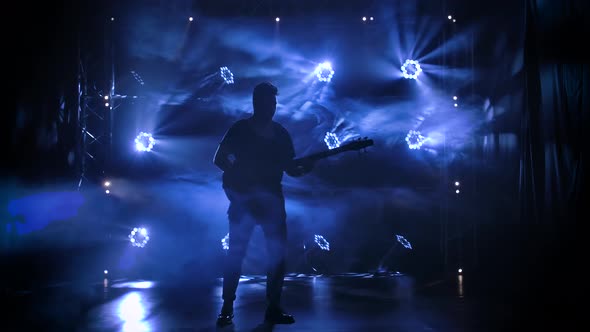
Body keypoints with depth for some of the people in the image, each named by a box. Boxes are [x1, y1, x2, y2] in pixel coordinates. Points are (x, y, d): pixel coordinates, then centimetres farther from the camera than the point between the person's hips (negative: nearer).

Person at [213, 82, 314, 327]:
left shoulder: (280, 133, 11)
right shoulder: (240, 129, 0)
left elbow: (289, 168, 12)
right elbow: (220, 159, -1)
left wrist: (304, 167, -8)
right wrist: (239, 176, -15)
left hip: (272, 198, 4)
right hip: (244, 198, -4)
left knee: (278, 253, 0)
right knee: (236, 252, -5)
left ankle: (273, 308, 9)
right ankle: (227, 308, 4)